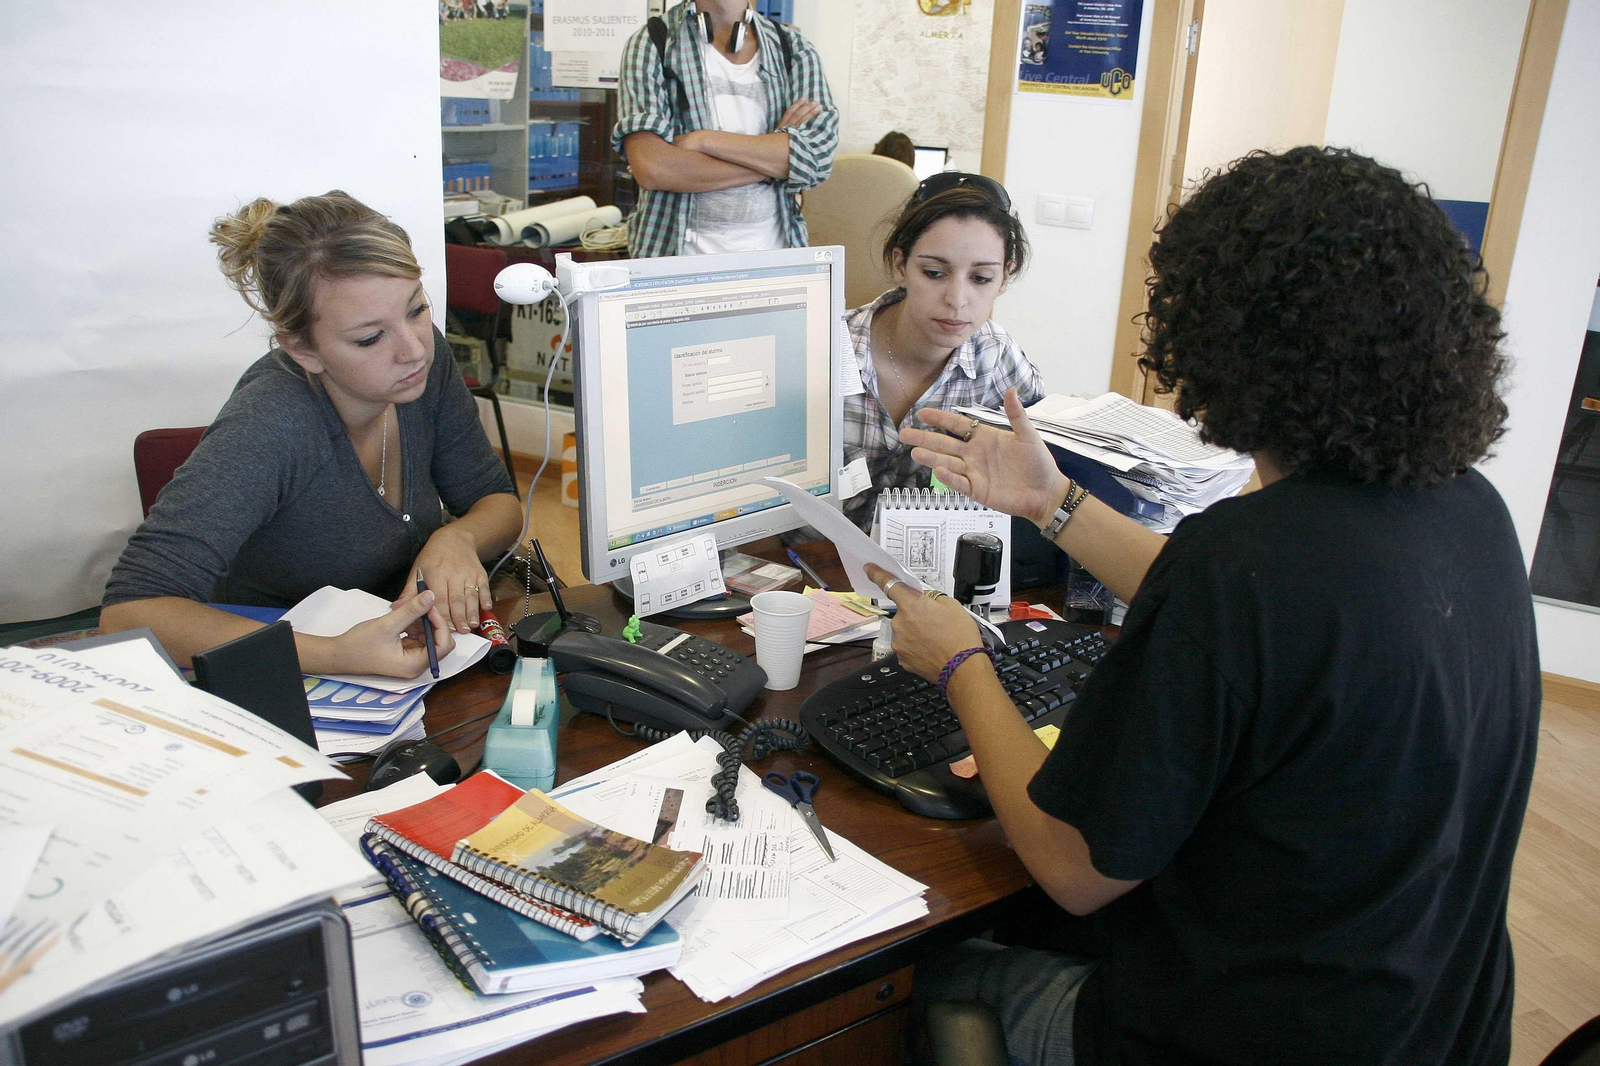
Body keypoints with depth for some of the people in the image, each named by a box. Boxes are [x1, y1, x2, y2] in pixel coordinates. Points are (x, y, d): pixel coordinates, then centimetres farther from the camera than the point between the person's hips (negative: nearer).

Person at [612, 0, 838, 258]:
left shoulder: (795, 50, 8)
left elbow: (818, 156, -6)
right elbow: (650, 168, -13)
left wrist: (705, 140, -12)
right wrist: (772, 160, -9)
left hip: (773, 247, 2)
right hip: (675, 249, -2)